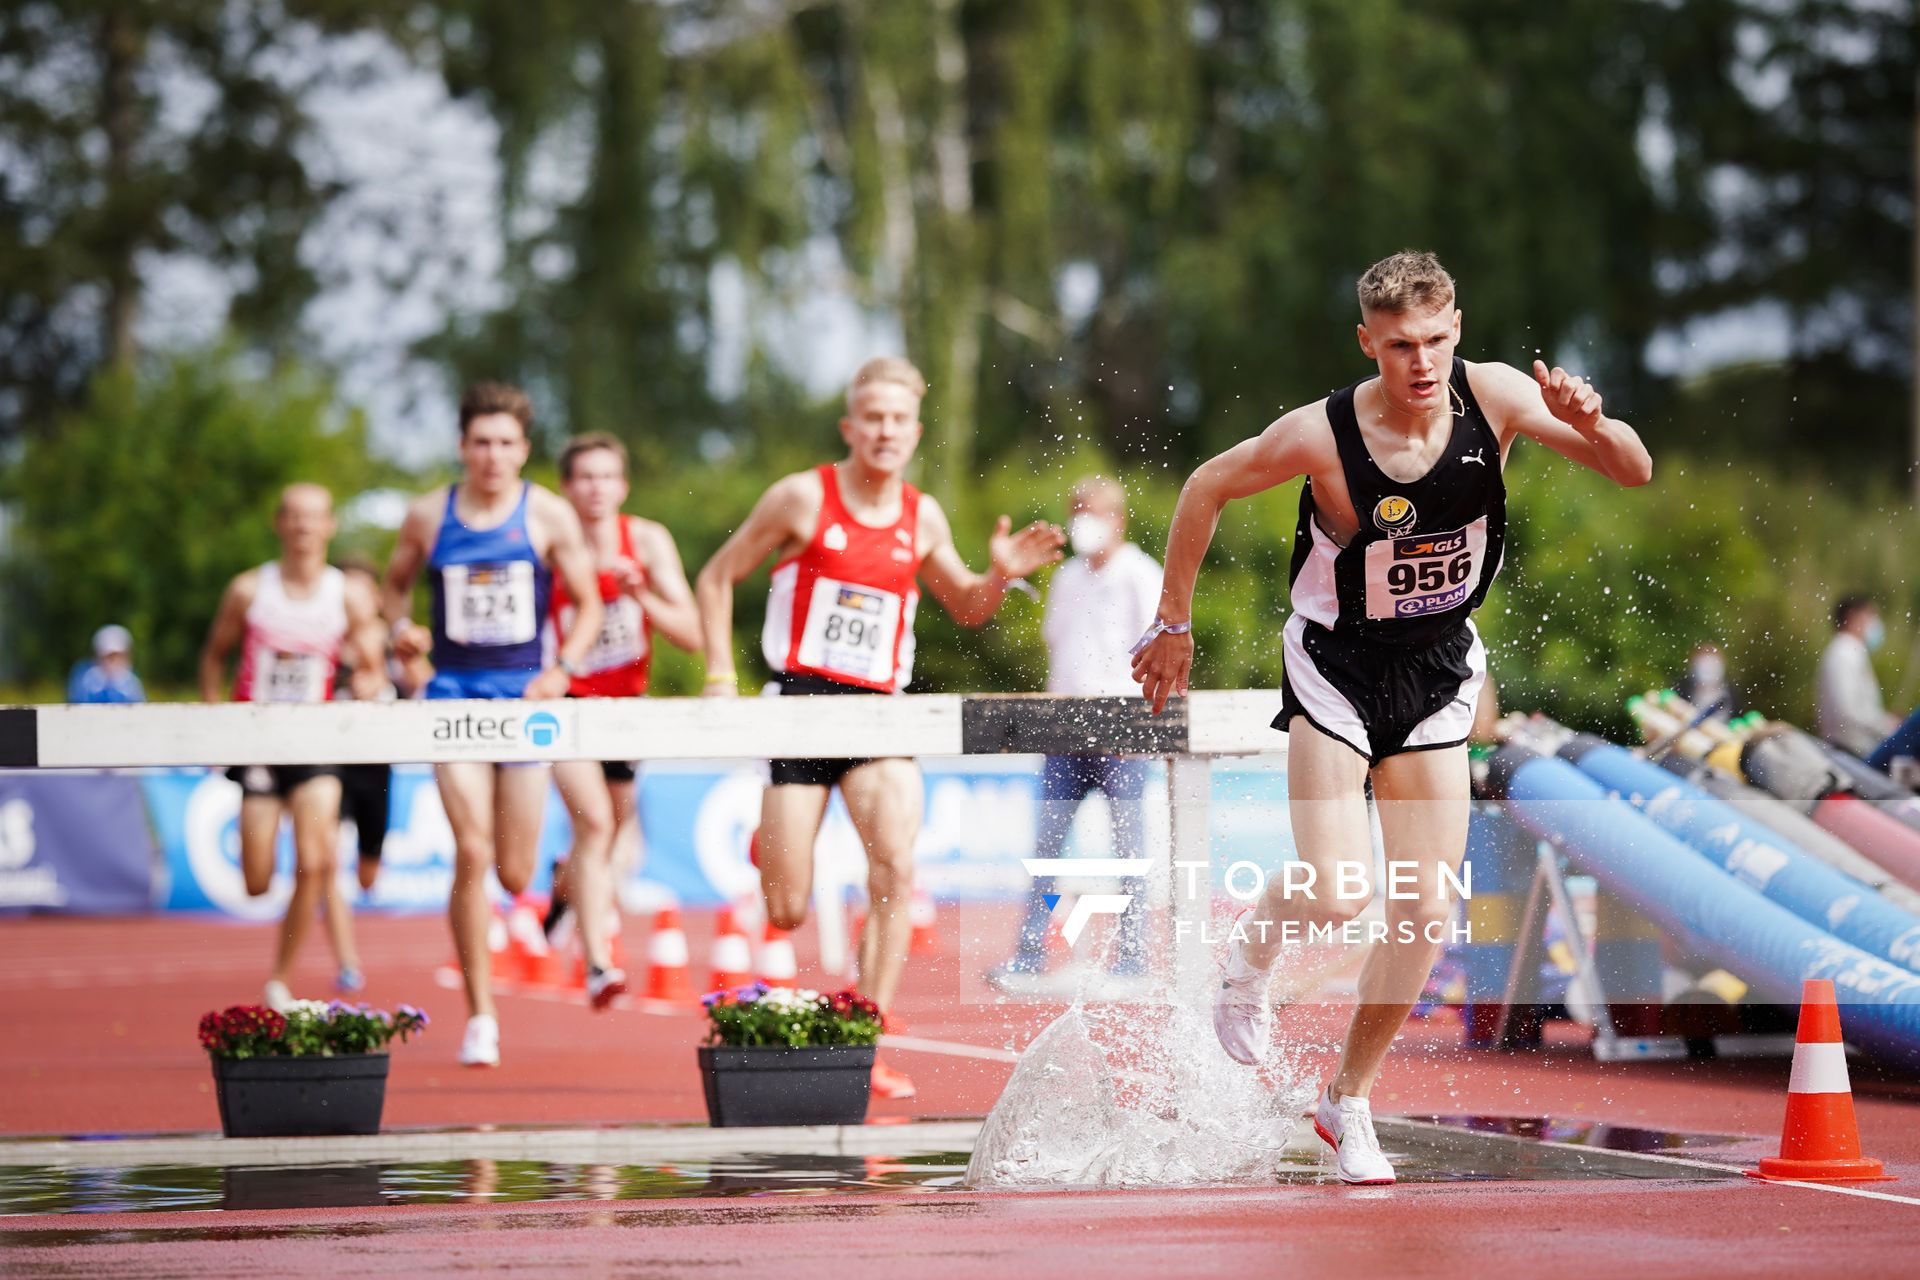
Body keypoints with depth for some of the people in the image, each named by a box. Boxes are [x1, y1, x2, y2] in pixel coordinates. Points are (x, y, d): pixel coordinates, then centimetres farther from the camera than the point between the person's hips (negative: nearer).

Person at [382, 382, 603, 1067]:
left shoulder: (549, 516, 0)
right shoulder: (428, 515, 3)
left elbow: (588, 603, 5)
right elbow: (396, 581, 19)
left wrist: (564, 668, -11)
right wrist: (401, 627, -2)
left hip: (524, 693, 0)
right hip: (455, 687, 0)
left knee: (515, 874, 2)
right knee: (471, 853, -15)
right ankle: (480, 1016, -8)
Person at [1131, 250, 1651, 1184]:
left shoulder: (1495, 397, -16)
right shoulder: (1322, 435, -23)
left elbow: (1635, 473, -13)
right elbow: (1206, 488, -6)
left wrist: (1592, 426, -35)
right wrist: (1173, 624, 0)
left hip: (1437, 672, 3)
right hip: (1336, 664, -3)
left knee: (1428, 913, 1)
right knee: (1338, 895, -17)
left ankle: (1348, 1099, 20)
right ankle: (1249, 951, 19)